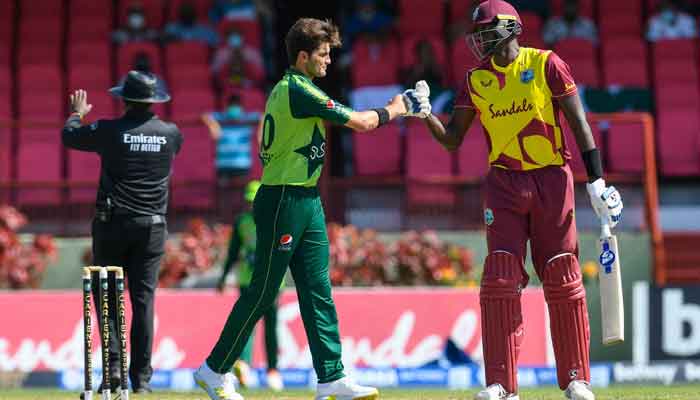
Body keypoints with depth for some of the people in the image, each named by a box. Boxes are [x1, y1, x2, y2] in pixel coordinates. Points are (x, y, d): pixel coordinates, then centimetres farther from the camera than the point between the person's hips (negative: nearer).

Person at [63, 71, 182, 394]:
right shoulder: (170, 133, 1)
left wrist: (77, 113, 30)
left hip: (112, 224, -2)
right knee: (143, 299, 3)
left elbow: (69, 136, 9)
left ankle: (113, 365, -7)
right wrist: (146, 115, 39)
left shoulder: (110, 130, -7)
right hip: (152, 226, 2)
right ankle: (141, 377, 1)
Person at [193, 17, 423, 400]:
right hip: (284, 203, -10)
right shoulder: (299, 90, -17)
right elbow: (361, 123, -14)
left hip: (306, 201, 10)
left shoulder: (286, 89, 15)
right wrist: (392, 111, 2)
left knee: (318, 292, 6)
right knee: (262, 292, -3)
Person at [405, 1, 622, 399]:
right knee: (500, 280, -7)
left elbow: (579, 123, -4)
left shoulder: (546, 65, -4)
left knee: (563, 282, 1)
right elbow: (452, 140, 10)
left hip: (552, 180, -3)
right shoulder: (477, 79, 8)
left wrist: (597, 180, -9)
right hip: (505, 184, 3)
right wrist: (425, 114, -9)